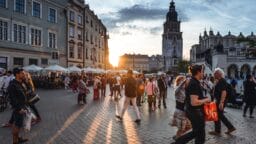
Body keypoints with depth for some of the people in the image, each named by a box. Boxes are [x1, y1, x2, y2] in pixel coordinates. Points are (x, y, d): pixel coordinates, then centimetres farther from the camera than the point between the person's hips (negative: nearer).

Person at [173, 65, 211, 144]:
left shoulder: (193, 82, 8)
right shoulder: (194, 84, -23)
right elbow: (194, 102, -28)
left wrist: (204, 99, 14)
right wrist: (206, 100, -14)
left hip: (193, 111, 10)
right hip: (195, 112, -10)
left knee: (196, 132, 23)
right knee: (200, 134, 9)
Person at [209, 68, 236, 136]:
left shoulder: (222, 81, -19)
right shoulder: (220, 81, 12)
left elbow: (224, 92, -27)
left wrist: (221, 102, -31)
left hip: (220, 101, -10)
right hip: (219, 101, 10)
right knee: (220, 115, 17)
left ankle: (217, 131, 15)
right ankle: (230, 127, 24)